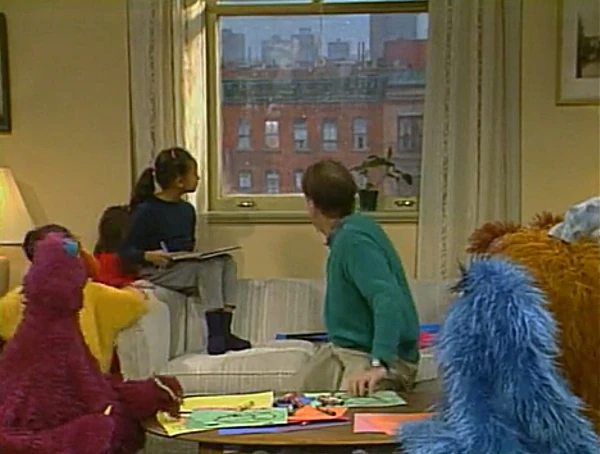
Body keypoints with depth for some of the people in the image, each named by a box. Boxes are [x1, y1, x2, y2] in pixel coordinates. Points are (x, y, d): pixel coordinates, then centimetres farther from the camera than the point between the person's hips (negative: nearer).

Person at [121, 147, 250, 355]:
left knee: (227, 262, -17)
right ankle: (215, 335, -31)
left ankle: (224, 331, -25)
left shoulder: (187, 210, 13)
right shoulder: (146, 210, -9)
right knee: (209, 266, -29)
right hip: (157, 272, -7)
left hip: (185, 268, 7)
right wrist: (148, 256, -30)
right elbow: (126, 251, -11)